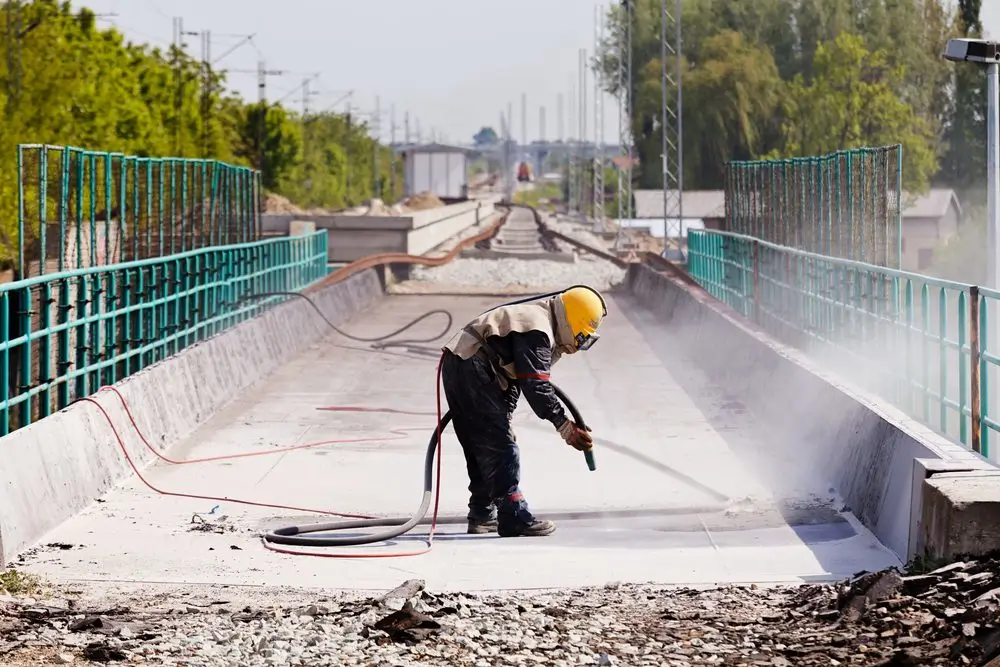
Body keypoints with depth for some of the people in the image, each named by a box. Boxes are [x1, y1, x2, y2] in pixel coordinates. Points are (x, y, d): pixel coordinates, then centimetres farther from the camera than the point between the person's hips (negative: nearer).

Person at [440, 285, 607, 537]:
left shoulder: (538, 318, 18)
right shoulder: (537, 331, -16)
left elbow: (514, 376, 23)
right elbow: (537, 387, -22)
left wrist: (503, 416, 20)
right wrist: (567, 428, -20)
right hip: (472, 371, -11)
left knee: (479, 446, 17)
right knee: (500, 446, -10)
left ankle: (482, 516, 25)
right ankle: (513, 517, -12)